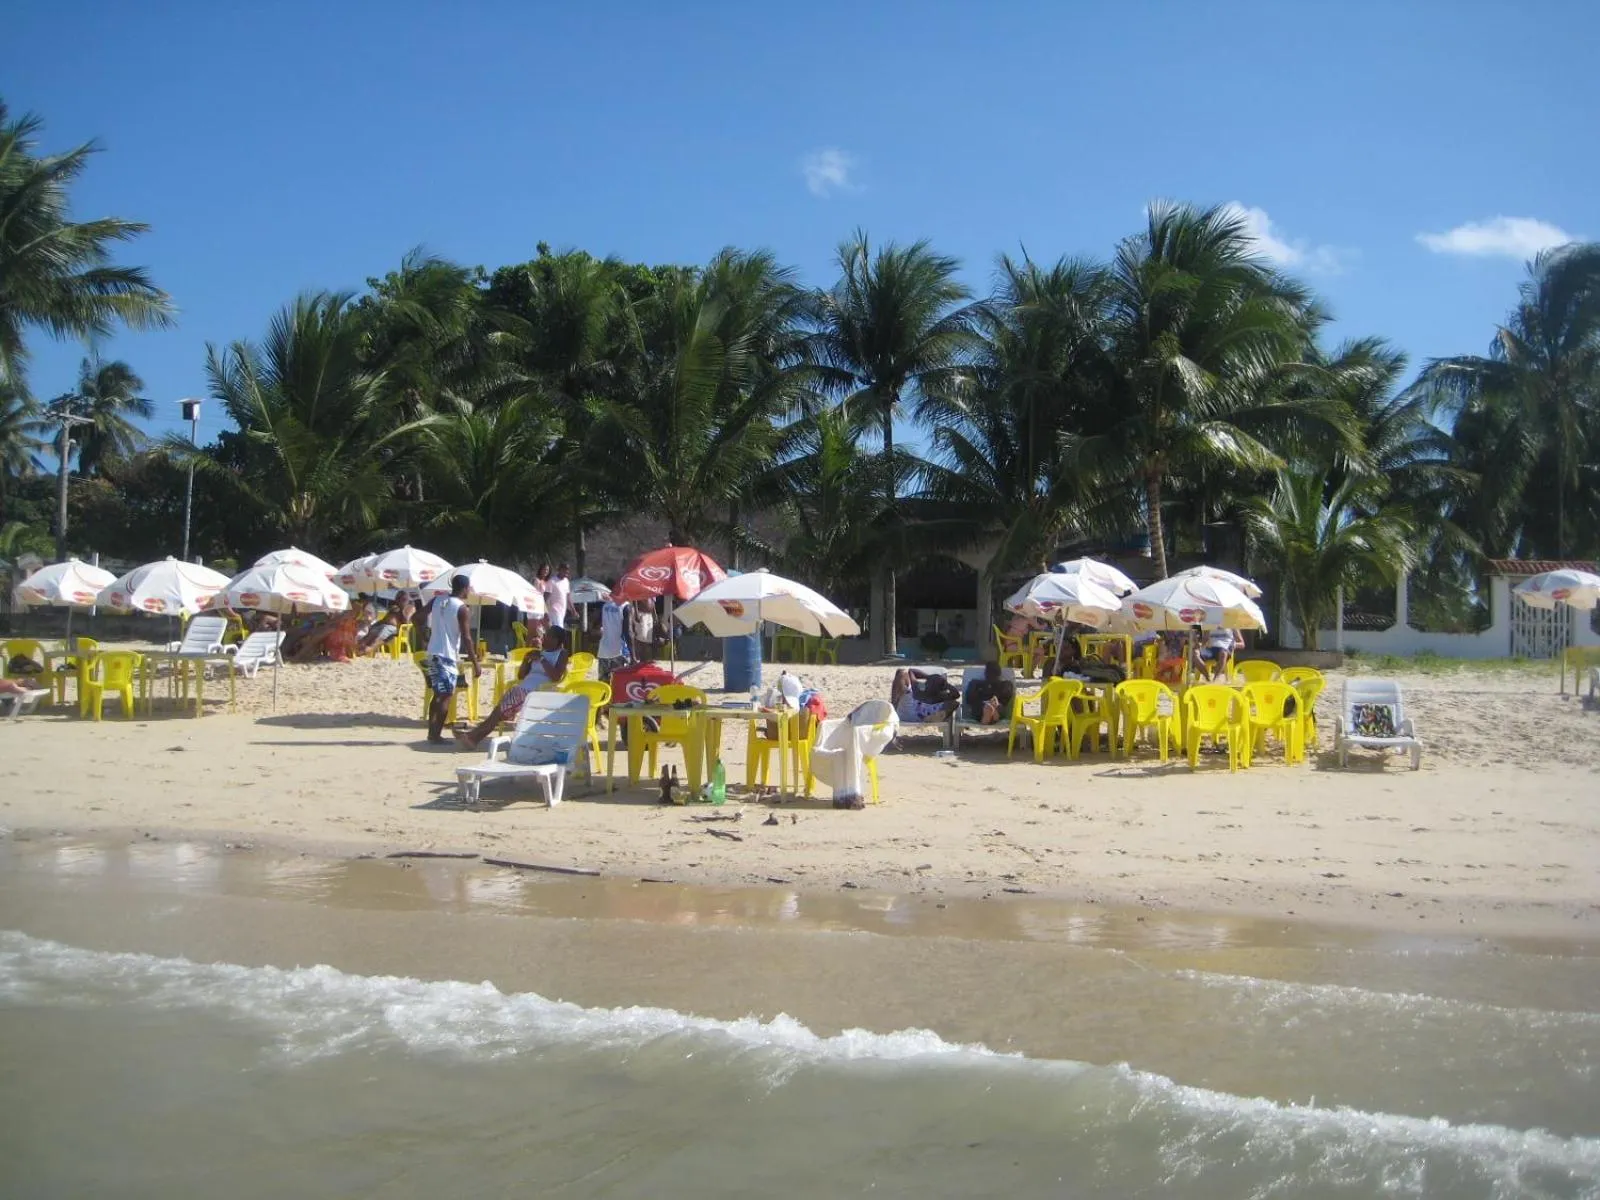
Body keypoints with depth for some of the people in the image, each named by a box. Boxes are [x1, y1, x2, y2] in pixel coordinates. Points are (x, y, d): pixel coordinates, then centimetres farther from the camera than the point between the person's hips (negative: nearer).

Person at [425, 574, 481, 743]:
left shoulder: (437, 601, 9)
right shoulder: (461, 607, -11)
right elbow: (466, 637, -13)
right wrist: (475, 662, -9)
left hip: (433, 652, 7)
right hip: (448, 655, -7)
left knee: (438, 694, 16)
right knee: (446, 696, -2)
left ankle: (431, 731, 17)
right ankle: (436, 734, -4)